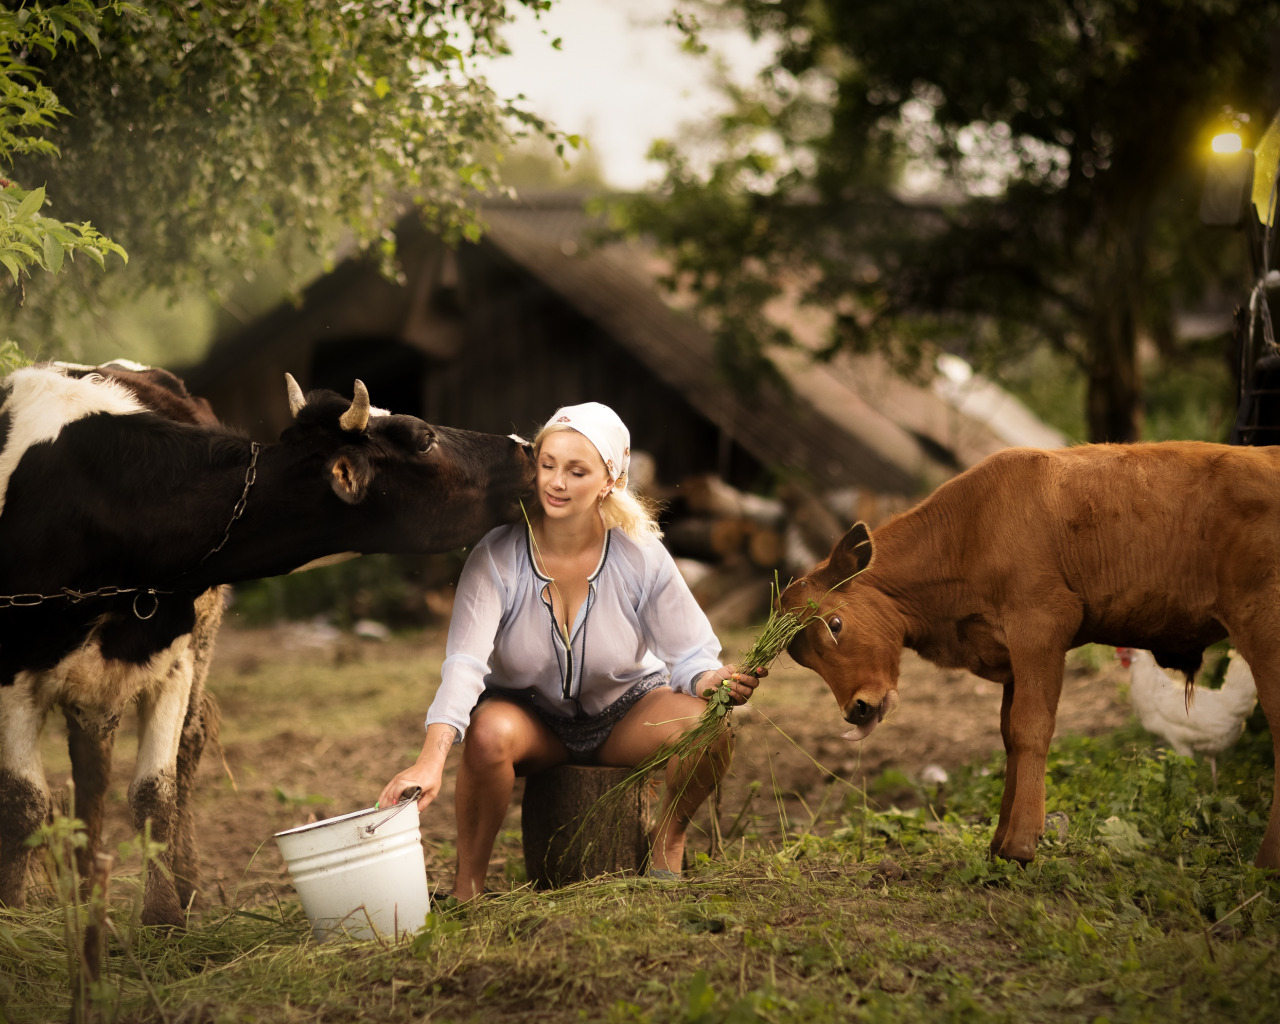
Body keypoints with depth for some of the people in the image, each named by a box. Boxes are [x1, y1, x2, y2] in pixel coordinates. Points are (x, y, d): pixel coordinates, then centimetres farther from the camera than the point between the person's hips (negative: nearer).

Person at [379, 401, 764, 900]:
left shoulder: (640, 558, -18)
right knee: (488, 733, -37)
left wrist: (711, 680, -37)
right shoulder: (496, 557, -22)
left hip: (625, 709, 1)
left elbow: (690, 652, -11)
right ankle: (468, 886, -16)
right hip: (529, 713, -1)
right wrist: (432, 760, -49)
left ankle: (667, 841, 1)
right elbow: (464, 662, -33)